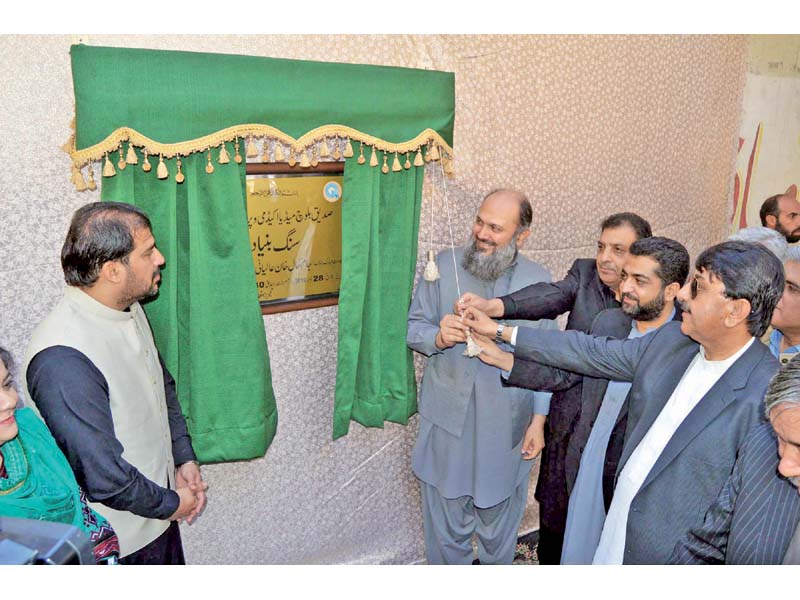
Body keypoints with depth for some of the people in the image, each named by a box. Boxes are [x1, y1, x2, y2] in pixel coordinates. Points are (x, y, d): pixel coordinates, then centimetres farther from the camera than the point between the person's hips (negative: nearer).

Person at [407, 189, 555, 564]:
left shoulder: (539, 279, -2)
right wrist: (438, 336, -22)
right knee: (446, 522, 15)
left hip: (507, 425, 1)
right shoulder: (444, 265, -4)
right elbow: (413, 327, 0)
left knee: (500, 521, 20)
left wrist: (539, 419, -2)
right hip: (448, 418, 0)